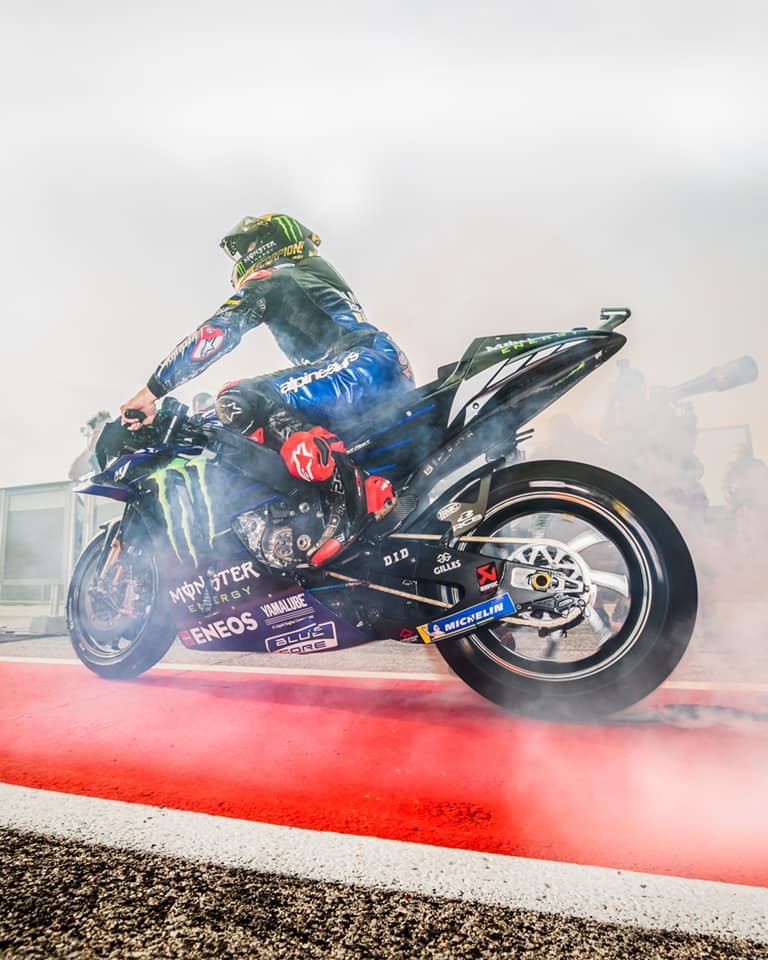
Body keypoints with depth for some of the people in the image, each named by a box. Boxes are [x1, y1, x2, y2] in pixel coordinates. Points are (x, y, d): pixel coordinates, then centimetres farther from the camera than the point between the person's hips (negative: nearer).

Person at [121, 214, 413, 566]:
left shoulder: (269, 279, 10)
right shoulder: (318, 277, 36)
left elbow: (215, 333, -1)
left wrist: (153, 390, 2)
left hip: (367, 364, -9)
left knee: (239, 402, -22)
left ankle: (354, 490, -35)